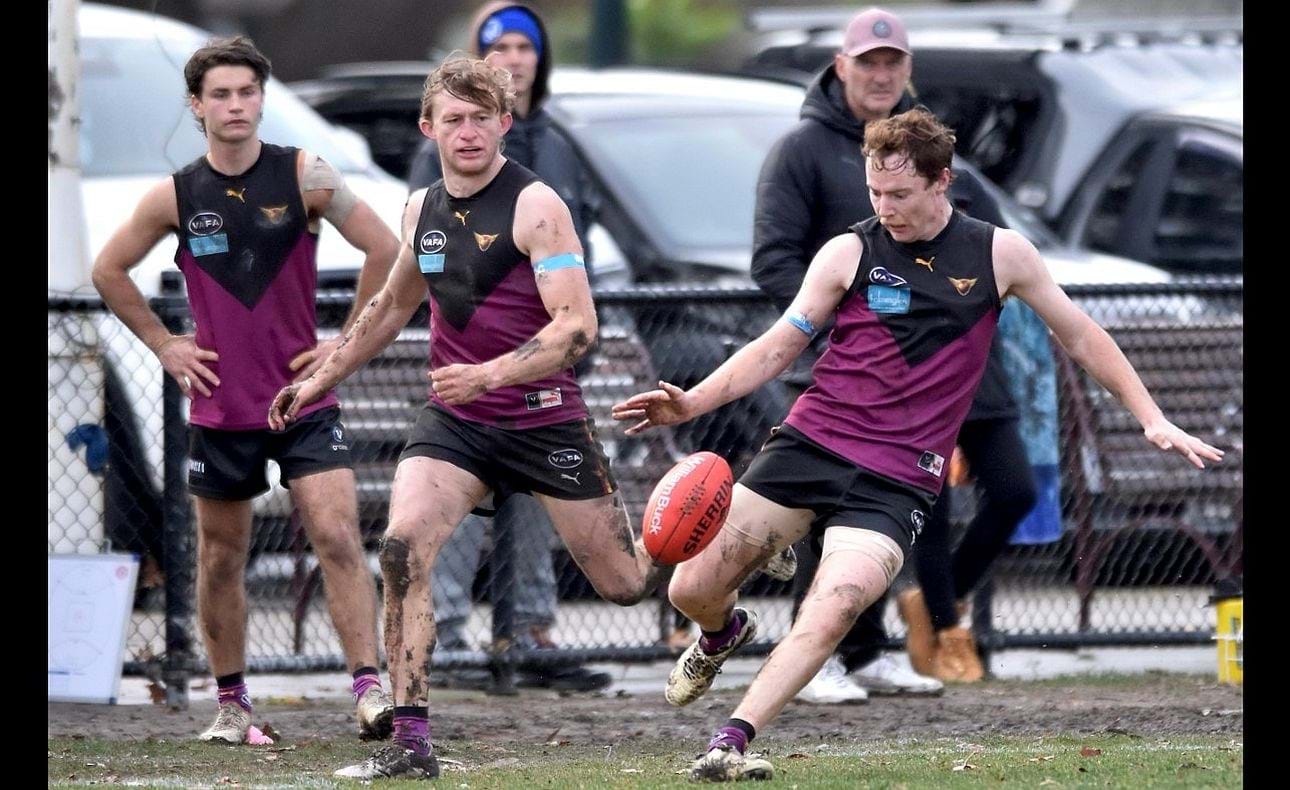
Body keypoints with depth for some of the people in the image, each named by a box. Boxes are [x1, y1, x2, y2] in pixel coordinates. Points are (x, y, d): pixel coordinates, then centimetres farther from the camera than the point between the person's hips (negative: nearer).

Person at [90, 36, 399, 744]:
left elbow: (384, 249, -2)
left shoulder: (304, 176, -6)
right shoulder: (175, 197, -1)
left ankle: (369, 688, -18)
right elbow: (109, 271, 13)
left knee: (338, 538, -15)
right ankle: (231, 703, 22)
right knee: (220, 558, 9)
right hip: (219, 410, 2)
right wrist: (163, 344, 6)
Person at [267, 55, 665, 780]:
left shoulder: (536, 206, -14)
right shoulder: (422, 210, 6)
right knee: (402, 549, -21)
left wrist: (490, 373, -33)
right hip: (455, 421, 4)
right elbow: (393, 306, 25)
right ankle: (410, 743, -19)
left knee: (627, 584, 6)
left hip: (544, 417, -4)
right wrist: (320, 379, 25)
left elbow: (578, 327, -21)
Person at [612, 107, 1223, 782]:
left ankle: (731, 742, -22)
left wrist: (1152, 419, 12)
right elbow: (777, 347, 5)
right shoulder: (849, 253, 1)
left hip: (896, 480, -1)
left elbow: (1079, 336, 14)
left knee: (831, 613, -25)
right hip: (809, 445, 1)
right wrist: (691, 403, -9)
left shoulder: (1000, 255, 2)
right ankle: (724, 634, 35)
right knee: (692, 589, -2)